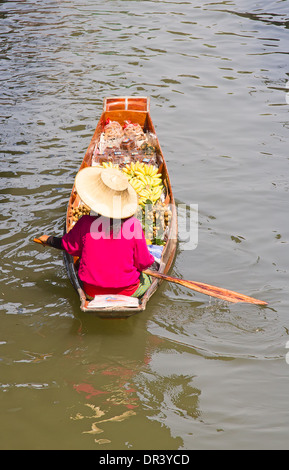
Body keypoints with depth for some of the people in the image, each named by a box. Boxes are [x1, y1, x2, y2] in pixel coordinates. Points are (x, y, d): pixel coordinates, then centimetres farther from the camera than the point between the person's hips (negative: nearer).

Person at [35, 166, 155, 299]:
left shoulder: (85, 223, -16)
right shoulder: (134, 225, -18)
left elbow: (69, 246, 4)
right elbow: (144, 263, -10)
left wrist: (49, 240, 24)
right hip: (127, 292, -1)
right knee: (147, 278, 29)